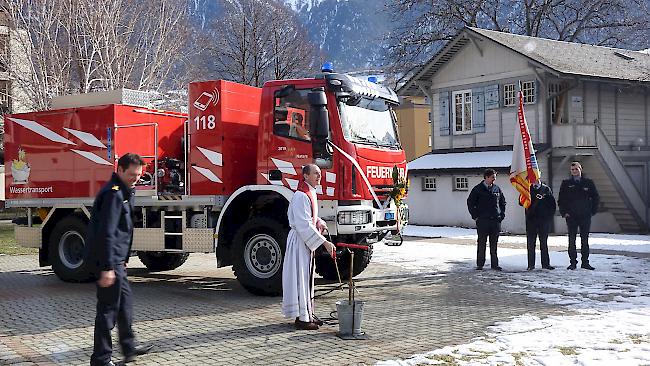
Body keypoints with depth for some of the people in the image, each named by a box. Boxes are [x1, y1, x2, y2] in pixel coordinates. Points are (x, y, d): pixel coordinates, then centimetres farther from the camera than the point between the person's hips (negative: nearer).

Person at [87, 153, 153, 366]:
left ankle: (129, 348, 31)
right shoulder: (113, 193, -18)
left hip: (116, 259, 11)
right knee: (108, 308, -4)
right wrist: (107, 268, -27)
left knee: (125, 301, 19)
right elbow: (106, 233, -24)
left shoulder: (124, 192, 15)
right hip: (108, 260, -11)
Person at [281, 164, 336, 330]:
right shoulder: (301, 196, -20)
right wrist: (324, 242, -28)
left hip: (306, 241, 10)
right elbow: (304, 225, -26)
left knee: (307, 277, 15)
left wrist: (320, 223, 4)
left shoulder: (311, 193, 11)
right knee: (300, 277, -4)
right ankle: (301, 318, 2)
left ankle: (307, 314, 24)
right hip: (299, 241, -10)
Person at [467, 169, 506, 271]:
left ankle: (494, 264, 13)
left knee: (494, 244, 7)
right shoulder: (478, 189, -1)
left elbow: (503, 202, 21)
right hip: (482, 221, -3)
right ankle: (480, 264, 7)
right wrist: (475, 216, -3)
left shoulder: (497, 189, 9)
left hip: (496, 220, 3)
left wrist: (502, 215, 10)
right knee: (481, 243, 1)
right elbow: (470, 202, 2)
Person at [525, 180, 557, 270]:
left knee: (544, 242, 6)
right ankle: (531, 264, 5)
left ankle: (545, 263, 11)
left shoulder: (546, 189, 7)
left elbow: (552, 204, 6)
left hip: (544, 219, 0)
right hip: (531, 220, 0)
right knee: (531, 243, 1)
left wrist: (550, 216, -2)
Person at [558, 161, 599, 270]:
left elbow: (596, 198, 12)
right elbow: (561, 199, 7)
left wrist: (592, 211, 3)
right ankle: (573, 262, 6)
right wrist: (564, 212, -3)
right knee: (572, 240, 1)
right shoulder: (566, 184, 4)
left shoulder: (588, 183, 5)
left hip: (585, 216, 1)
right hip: (571, 216, 0)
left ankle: (585, 262, 11)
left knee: (585, 240, 6)